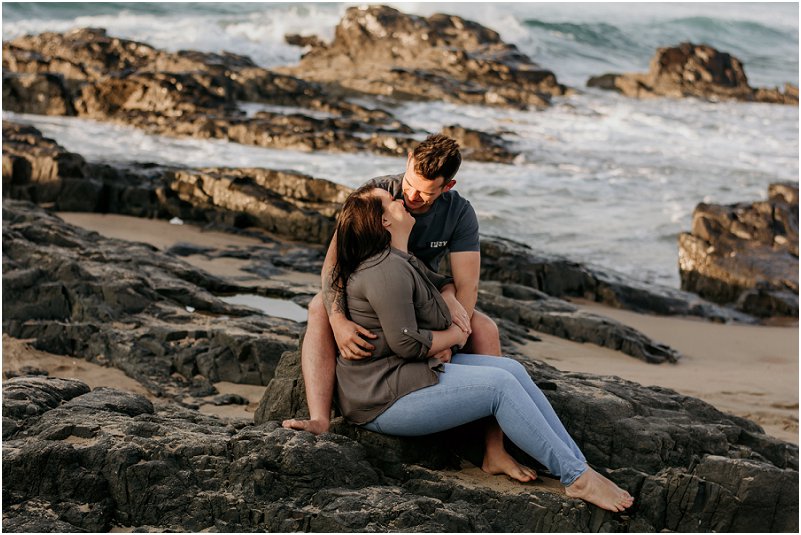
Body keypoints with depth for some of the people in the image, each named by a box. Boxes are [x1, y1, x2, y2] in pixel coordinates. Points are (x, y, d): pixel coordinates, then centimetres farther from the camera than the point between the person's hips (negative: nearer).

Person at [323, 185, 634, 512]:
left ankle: (578, 463, -2)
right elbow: (406, 343, -24)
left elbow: (446, 285, 26)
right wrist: (453, 335, -5)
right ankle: (577, 478, -14)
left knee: (511, 369, 0)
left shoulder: (403, 262, 15)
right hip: (385, 398, -11)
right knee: (501, 385, -18)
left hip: (411, 371, 11)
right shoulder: (387, 270, -19)